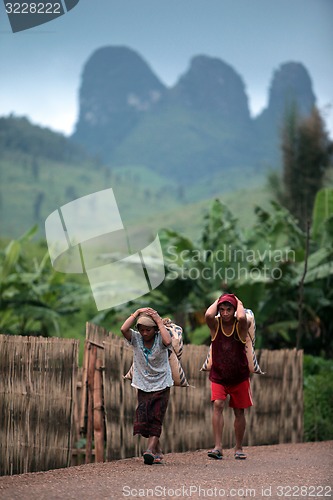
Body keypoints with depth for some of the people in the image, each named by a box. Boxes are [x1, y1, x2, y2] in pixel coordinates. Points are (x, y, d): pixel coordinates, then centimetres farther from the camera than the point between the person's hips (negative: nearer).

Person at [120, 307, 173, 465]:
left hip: (161, 385, -3)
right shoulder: (136, 338, -4)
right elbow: (123, 329, -22)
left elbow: (168, 341, -34)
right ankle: (158, 451, 9)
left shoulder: (160, 339, -10)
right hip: (143, 386, 3)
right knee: (144, 419, -3)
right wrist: (136, 313, -16)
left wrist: (159, 321, -24)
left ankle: (150, 450, -22)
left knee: (156, 419, -12)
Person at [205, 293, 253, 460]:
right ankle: (218, 447, -23)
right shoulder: (215, 325, -8)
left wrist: (238, 302, -18)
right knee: (217, 405, -19)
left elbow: (242, 318, -37)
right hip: (218, 376, 0)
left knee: (239, 411, 9)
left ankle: (238, 448, 22)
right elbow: (208, 315, -32)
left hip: (239, 377, 0)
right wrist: (218, 301, -15)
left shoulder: (240, 326, -11)